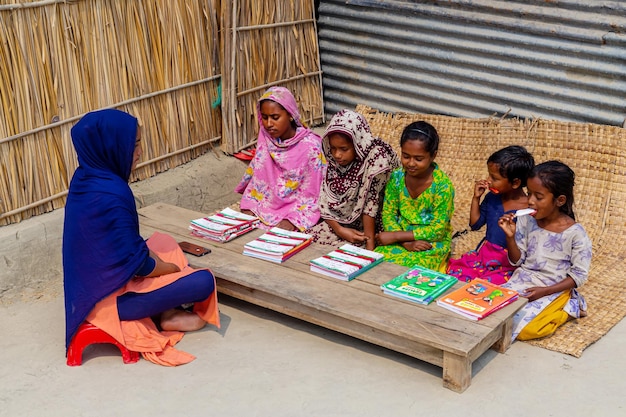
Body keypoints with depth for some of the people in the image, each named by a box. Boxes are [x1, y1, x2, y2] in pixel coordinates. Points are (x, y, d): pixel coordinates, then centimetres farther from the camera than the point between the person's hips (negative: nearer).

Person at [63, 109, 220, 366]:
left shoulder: (87, 179, -1)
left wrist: (157, 259, 5)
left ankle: (166, 311, 13)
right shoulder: (110, 196, -29)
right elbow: (138, 264, -22)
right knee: (203, 281, -9)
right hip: (111, 297, -9)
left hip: (93, 286, 9)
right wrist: (174, 268, -4)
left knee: (165, 243, 26)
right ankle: (169, 316, 17)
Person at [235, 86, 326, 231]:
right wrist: (248, 207, -5)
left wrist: (291, 221, -22)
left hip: (296, 210, -4)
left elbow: (311, 195, -12)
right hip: (265, 206, 5)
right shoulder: (265, 137, -2)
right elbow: (255, 174, 6)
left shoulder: (310, 146, -16)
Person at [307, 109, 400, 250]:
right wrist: (339, 230, -17)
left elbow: (372, 201, -23)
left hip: (372, 227, -6)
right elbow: (325, 201, -2)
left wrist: (369, 246, -23)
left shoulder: (376, 156, -20)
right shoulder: (333, 160, -1)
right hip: (342, 223, 6)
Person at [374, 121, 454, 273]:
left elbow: (438, 229, -15)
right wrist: (407, 242, -17)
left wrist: (395, 236, -17)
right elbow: (388, 215, 1)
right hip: (402, 239, 4)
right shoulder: (396, 177, -4)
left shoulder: (442, 185, -16)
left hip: (432, 244, -4)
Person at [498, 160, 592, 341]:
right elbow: (517, 261, 3)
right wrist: (510, 237, -15)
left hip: (556, 289, -4)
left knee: (524, 328, -23)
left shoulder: (575, 233, -16)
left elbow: (579, 275, -10)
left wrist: (545, 291, -20)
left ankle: (570, 307, 2)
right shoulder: (526, 221, -5)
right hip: (524, 279, 5)